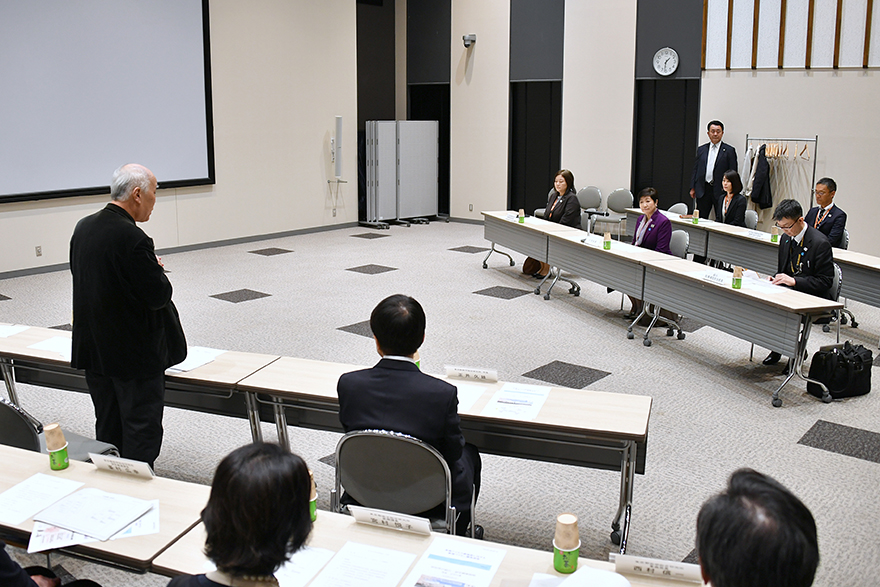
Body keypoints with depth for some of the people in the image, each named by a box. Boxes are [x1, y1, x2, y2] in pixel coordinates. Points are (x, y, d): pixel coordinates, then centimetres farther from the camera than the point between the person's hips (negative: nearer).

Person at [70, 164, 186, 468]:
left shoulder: (82, 227, 3)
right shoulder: (133, 239, -23)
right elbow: (159, 296, -22)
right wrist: (157, 269, -1)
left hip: (94, 350, 8)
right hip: (135, 353, -8)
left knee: (107, 429, 19)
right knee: (141, 433, 4)